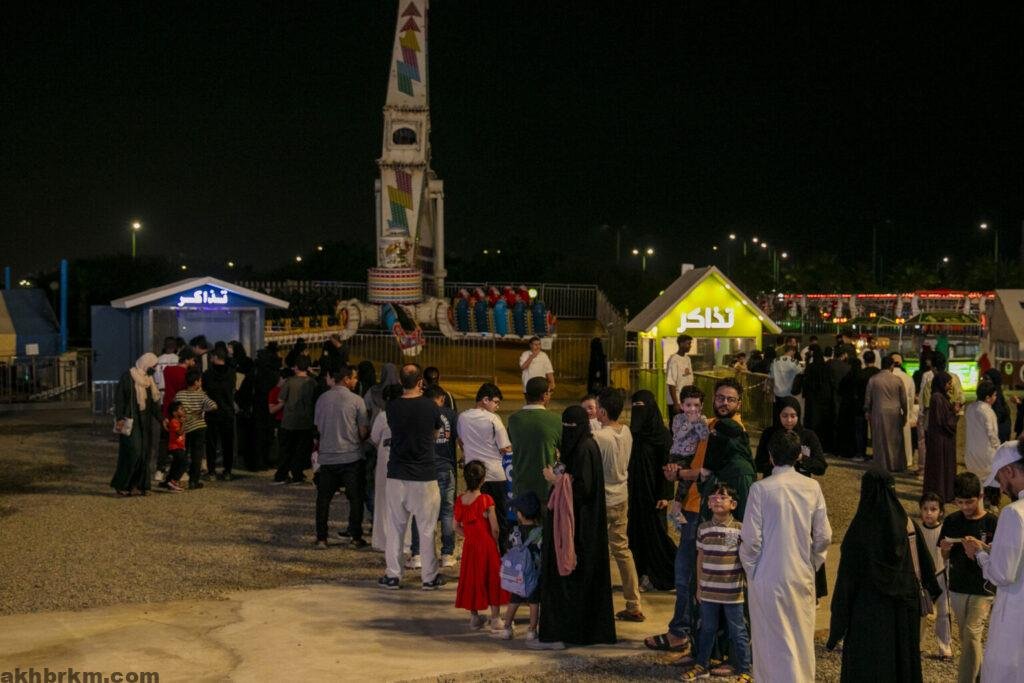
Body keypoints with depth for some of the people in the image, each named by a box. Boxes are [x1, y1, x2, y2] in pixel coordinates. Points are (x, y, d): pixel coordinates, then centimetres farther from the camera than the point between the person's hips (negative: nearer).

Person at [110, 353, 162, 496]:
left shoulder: (148, 379, 15)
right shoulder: (128, 377, -9)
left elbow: (154, 402, 21)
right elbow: (119, 398, -12)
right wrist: (119, 419, -18)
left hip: (146, 423, 8)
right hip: (131, 422, -8)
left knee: (144, 454, 5)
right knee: (132, 452, -12)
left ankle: (137, 485, 10)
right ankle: (120, 484, -2)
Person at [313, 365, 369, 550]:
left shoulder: (322, 399, 2)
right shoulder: (356, 400, -8)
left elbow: (318, 428, 11)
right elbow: (364, 431, -7)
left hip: (327, 456, 3)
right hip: (352, 457, -3)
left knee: (323, 498, 11)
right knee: (355, 498, 7)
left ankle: (321, 538, 11)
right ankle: (355, 537, 6)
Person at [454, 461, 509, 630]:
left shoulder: (460, 500, -2)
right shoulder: (486, 500, -17)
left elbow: (457, 526, 6)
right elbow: (494, 528, -12)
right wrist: (495, 542, 4)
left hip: (469, 545, 4)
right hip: (487, 544, -4)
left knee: (471, 579, 14)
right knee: (492, 579, 7)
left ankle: (474, 617, 21)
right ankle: (495, 619, 10)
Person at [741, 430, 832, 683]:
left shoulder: (761, 489, -13)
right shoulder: (812, 488, -3)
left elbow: (751, 539, -12)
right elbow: (823, 536, 2)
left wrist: (751, 570, 4)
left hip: (768, 577, -3)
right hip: (802, 576, 3)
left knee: (772, 642, 4)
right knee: (802, 640, 16)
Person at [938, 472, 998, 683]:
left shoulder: (992, 523, -11)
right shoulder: (952, 521, 2)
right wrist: (945, 549, -12)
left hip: (982, 590, -5)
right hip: (957, 588, 5)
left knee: (971, 634, -16)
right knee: (966, 638, 14)